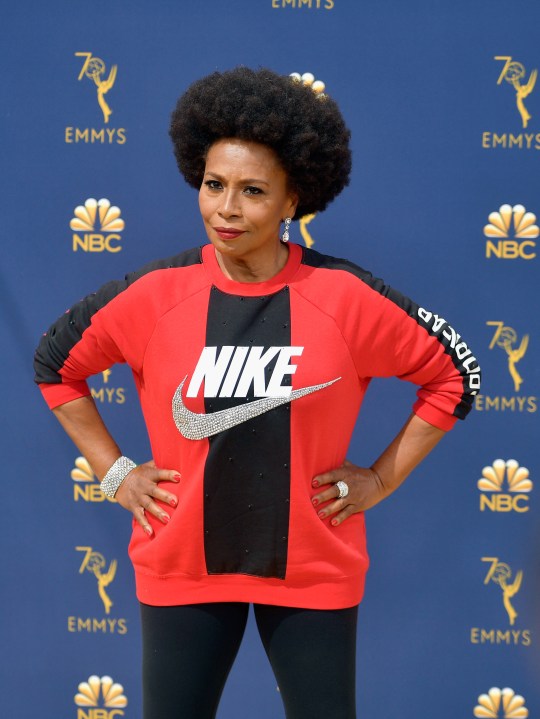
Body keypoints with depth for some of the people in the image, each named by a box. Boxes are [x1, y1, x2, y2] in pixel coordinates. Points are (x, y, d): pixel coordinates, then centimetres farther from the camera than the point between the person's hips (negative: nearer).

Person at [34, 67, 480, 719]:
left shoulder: (344, 297, -9)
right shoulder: (156, 293, -6)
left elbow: (454, 373, 3)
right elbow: (56, 363, 9)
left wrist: (382, 479, 0)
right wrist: (113, 473, 5)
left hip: (313, 571, -1)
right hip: (182, 568, 1)